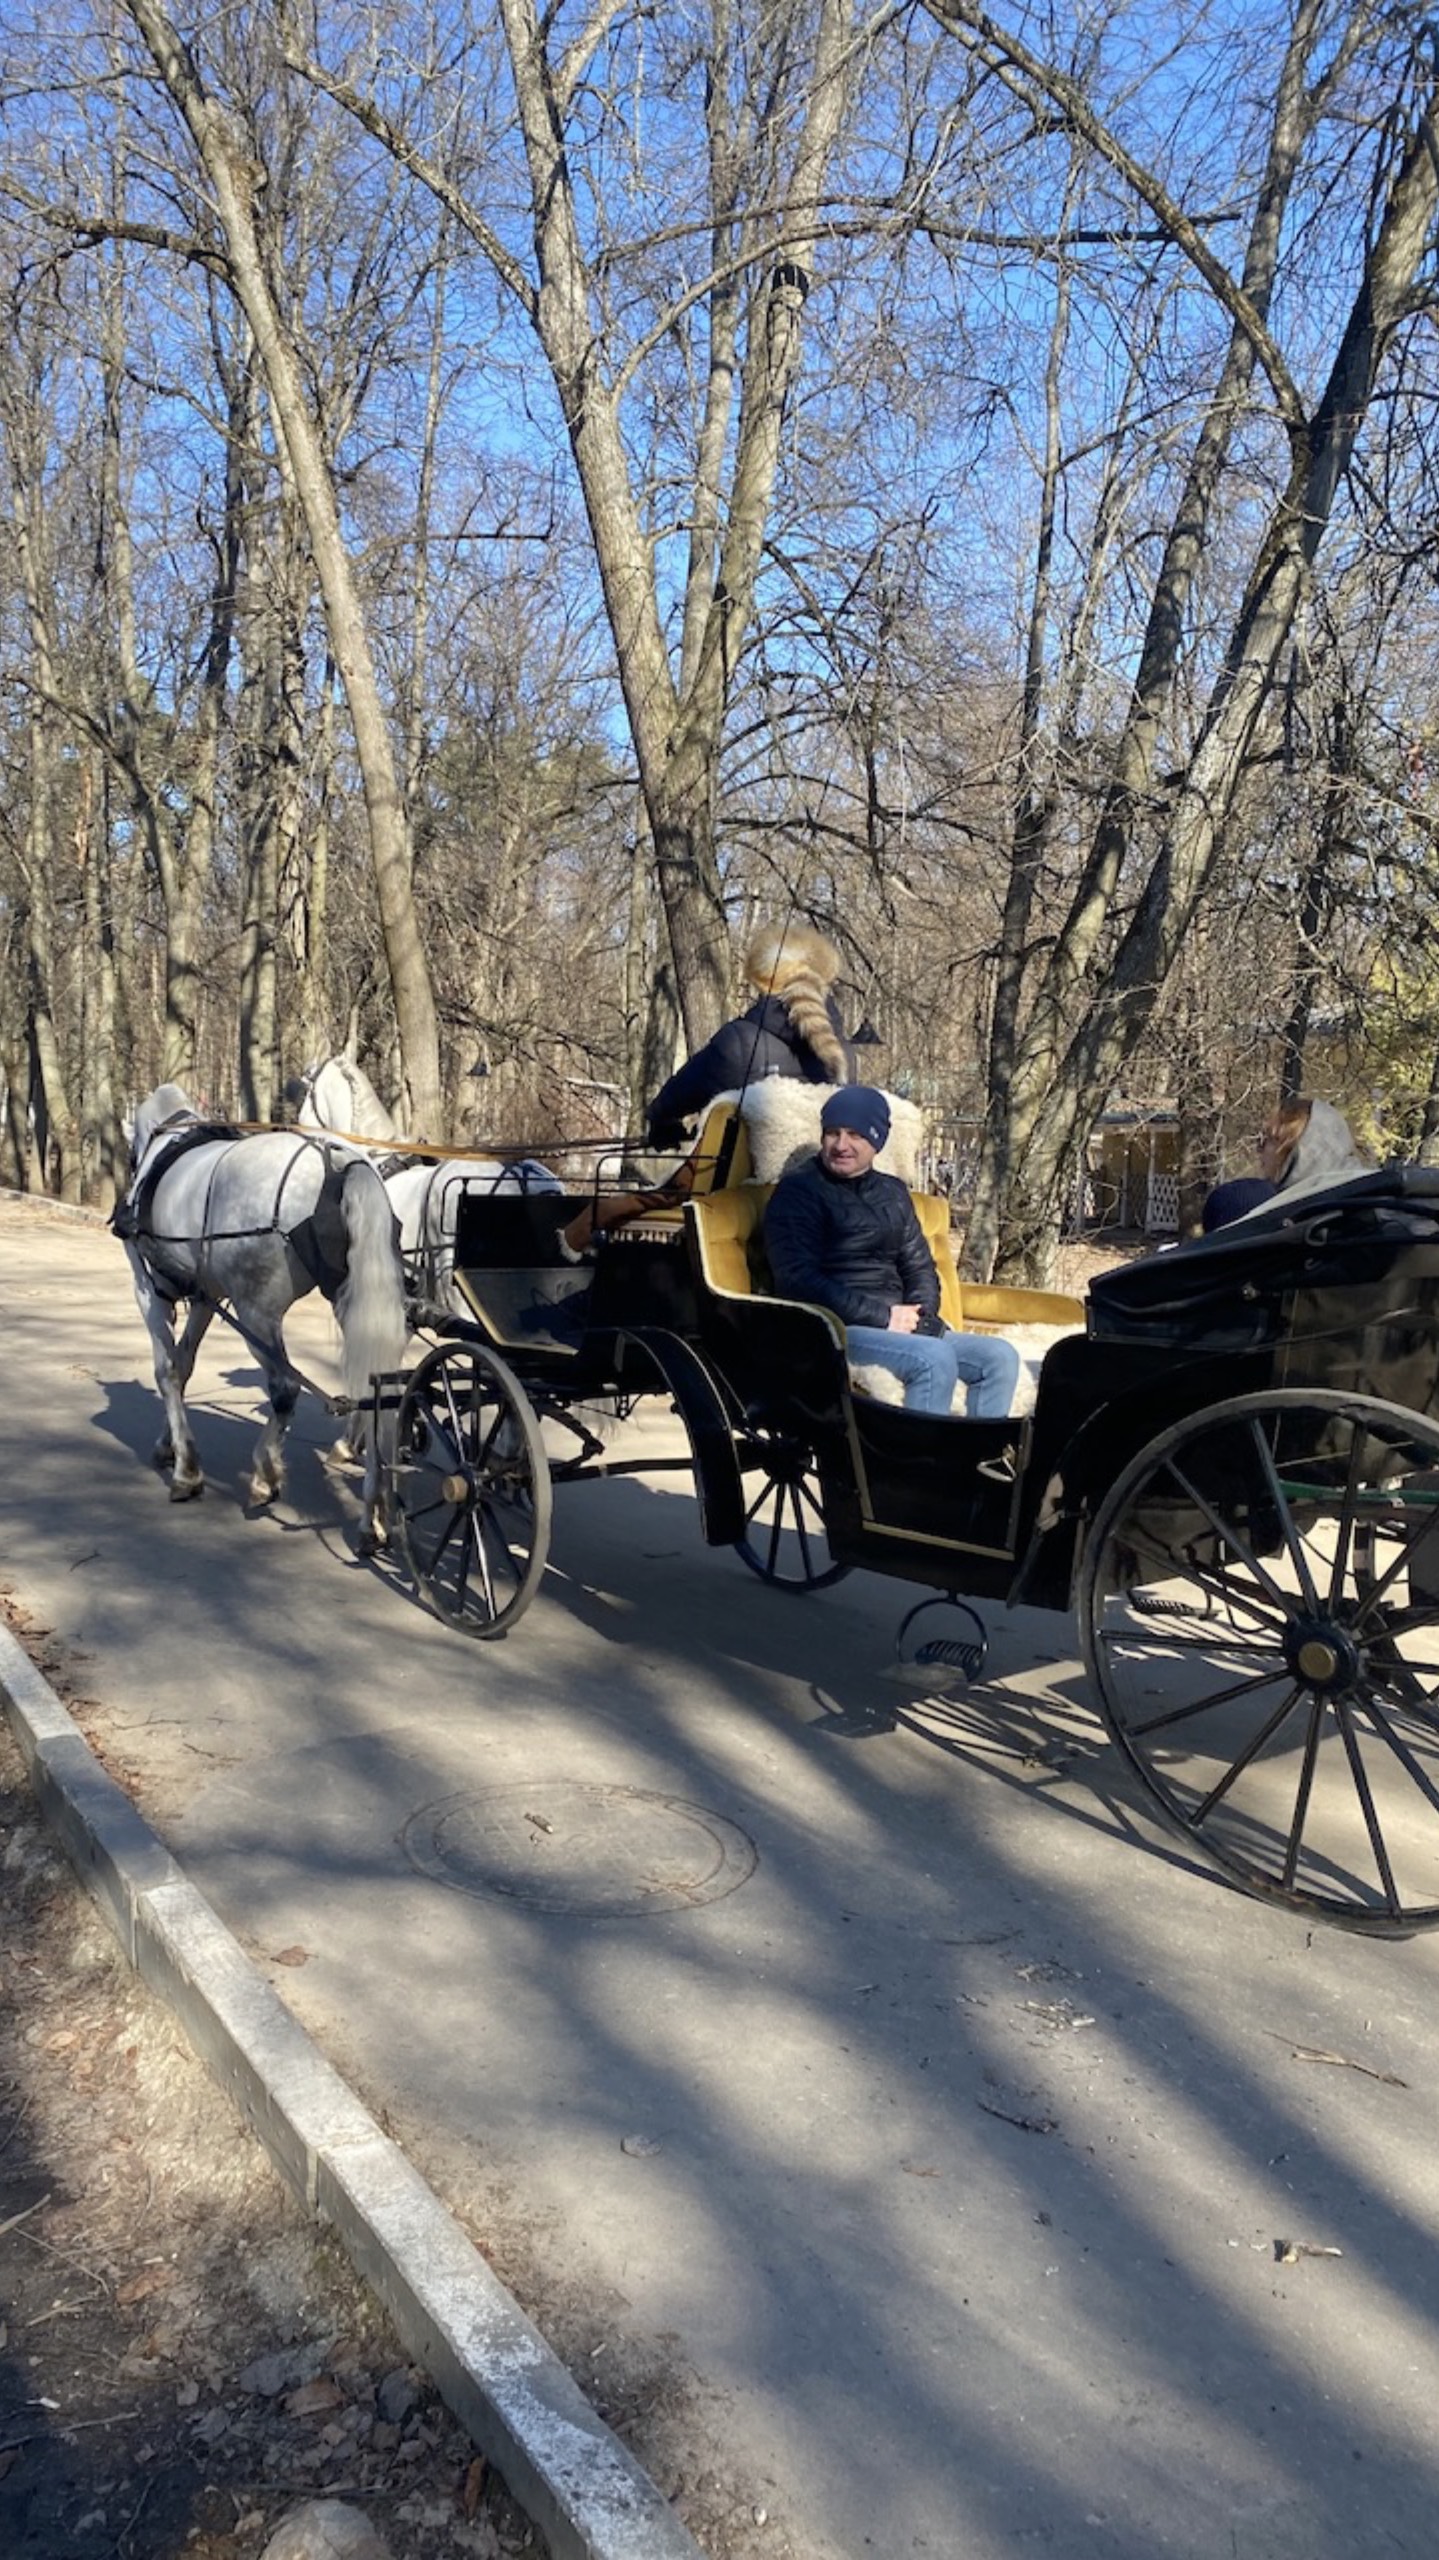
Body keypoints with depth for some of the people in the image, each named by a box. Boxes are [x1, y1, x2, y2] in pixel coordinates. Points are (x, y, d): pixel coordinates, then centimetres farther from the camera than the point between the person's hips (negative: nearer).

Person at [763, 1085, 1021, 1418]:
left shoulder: (892, 1192, 20)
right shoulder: (797, 1192, -1)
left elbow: (920, 1266, 19)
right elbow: (798, 1280, -11)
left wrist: (917, 1315, -4)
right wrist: (882, 1316, -15)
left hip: (899, 1329, 7)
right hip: (837, 1329, -7)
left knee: (999, 1356, -10)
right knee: (935, 1359, -30)